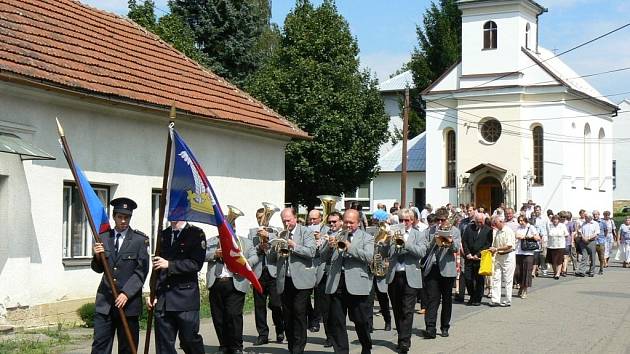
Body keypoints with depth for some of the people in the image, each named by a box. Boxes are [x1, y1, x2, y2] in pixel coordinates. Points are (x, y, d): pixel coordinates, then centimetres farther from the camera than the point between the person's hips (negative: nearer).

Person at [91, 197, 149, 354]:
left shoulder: (140, 240, -1)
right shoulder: (104, 238, 9)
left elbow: (141, 271, -6)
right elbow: (98, 269, 13)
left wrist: (126, 294, -16)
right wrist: (97, 256, -9)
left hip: (129, 300, -2)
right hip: (105, 301, 2)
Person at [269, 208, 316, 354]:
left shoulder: (306, 232, 3)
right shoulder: (280, 235, 16)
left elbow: (311, 252, -10)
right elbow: (271, 259, 15)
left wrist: (294, 246, -18)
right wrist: (275, 250, -5)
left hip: (301, 280, -5)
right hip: (284, 281, 5)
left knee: (299, 312, -11)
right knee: (287, 316, 6)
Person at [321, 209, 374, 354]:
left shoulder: (366, 237, 6)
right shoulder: (336, 236, 15)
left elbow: (369, 257, -10)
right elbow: (324, 257, 11)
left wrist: (350, 248, -20)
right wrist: (329, 246, -10)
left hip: (356, 284, -3)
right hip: (336, 284, 3)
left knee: (360, 320, 5)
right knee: (336, 321, 3)